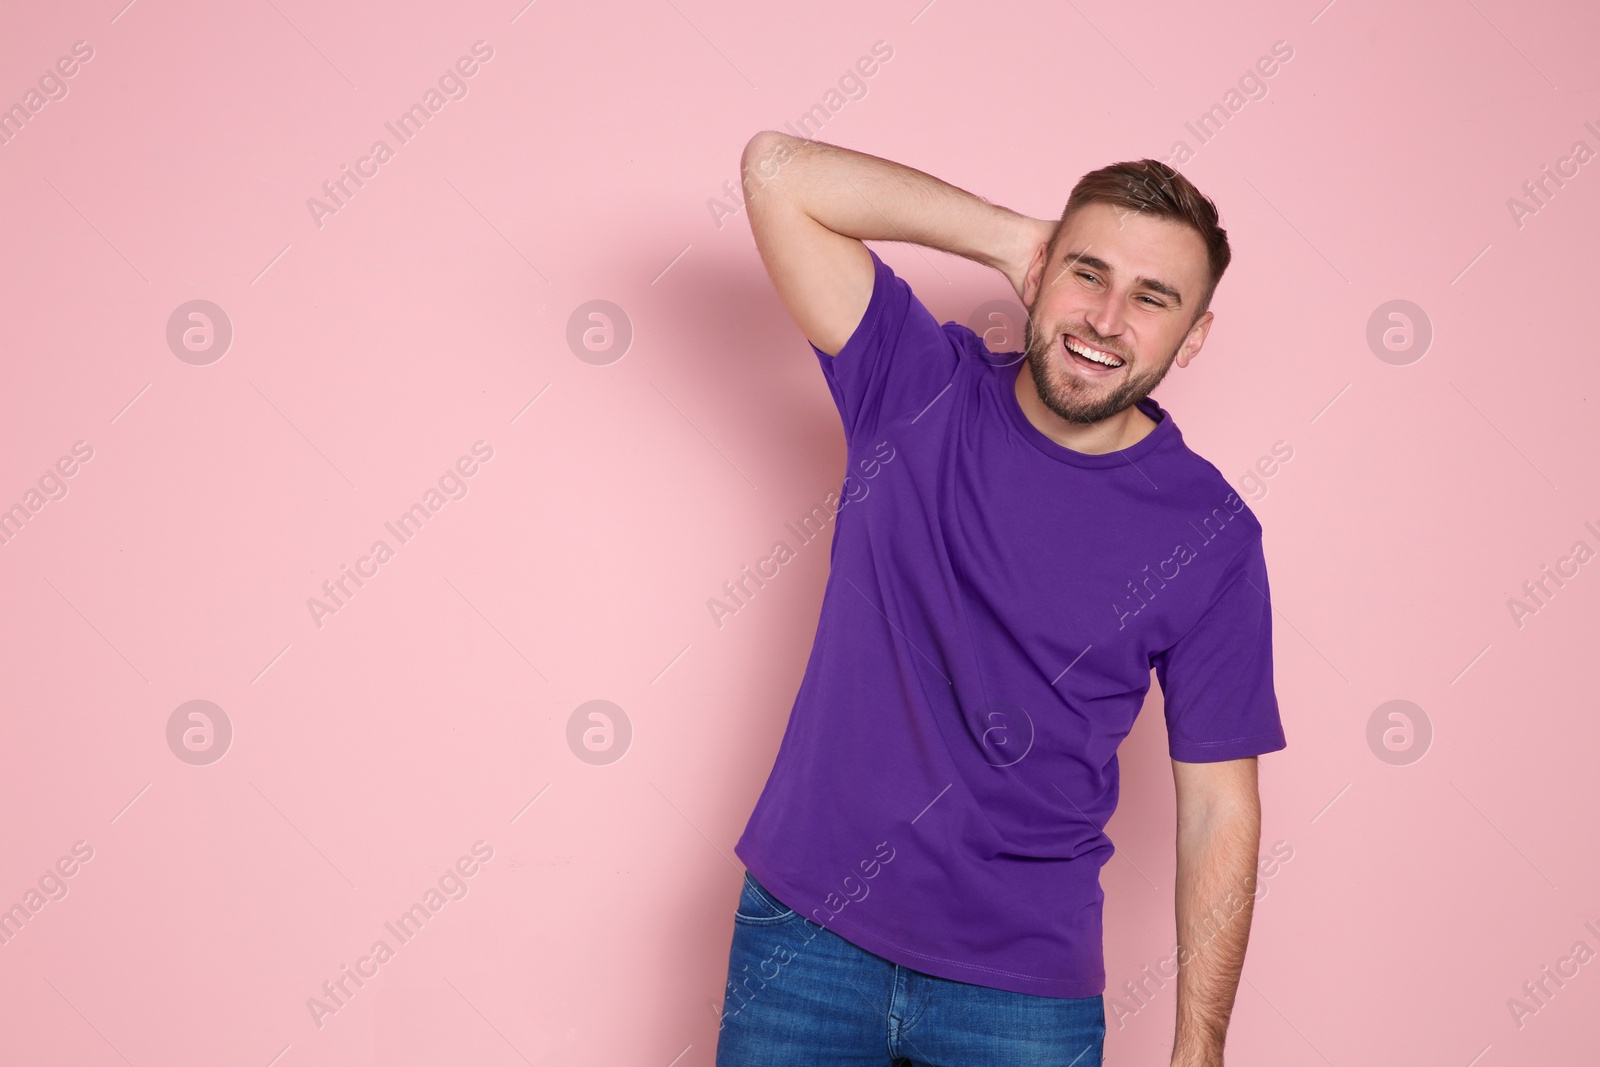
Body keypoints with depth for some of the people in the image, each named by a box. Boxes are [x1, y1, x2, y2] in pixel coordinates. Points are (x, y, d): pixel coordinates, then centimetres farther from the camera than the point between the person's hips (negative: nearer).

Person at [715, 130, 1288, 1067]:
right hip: (805, 931, 2)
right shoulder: (917, 390, -5)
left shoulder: (1209, 535, -8)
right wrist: (1014, 236, -11)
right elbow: (778, 170, -13)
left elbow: (1219, 809, -4)